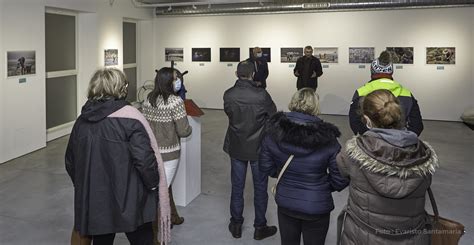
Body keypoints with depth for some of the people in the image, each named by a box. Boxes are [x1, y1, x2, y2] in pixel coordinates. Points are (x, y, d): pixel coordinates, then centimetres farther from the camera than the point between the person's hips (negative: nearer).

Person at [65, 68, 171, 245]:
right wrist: (154, 184, -4)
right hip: (129, 202, -5)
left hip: (93, 203, 5)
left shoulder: (82, 121, 4)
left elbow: (70, 161, 12)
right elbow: (145, 159, -19)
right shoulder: (130, 118, -14)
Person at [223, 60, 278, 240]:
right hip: (259, 148, -3)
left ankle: (236, 226, 27)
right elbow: (274, 117, -8)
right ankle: (260, 228, 23)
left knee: (237, 187, 15)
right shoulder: (262, 95, -20)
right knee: (260, 188, 12)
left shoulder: (228, 95, -11)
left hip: (236, 148, 3)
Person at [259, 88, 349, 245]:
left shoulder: (273, 133, -15)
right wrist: (324, 185, 6)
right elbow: (340, 180, -15)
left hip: (285, 204, 3)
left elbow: (265, 167, -3)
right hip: (317, 207, -2)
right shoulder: (327, 140, -22)